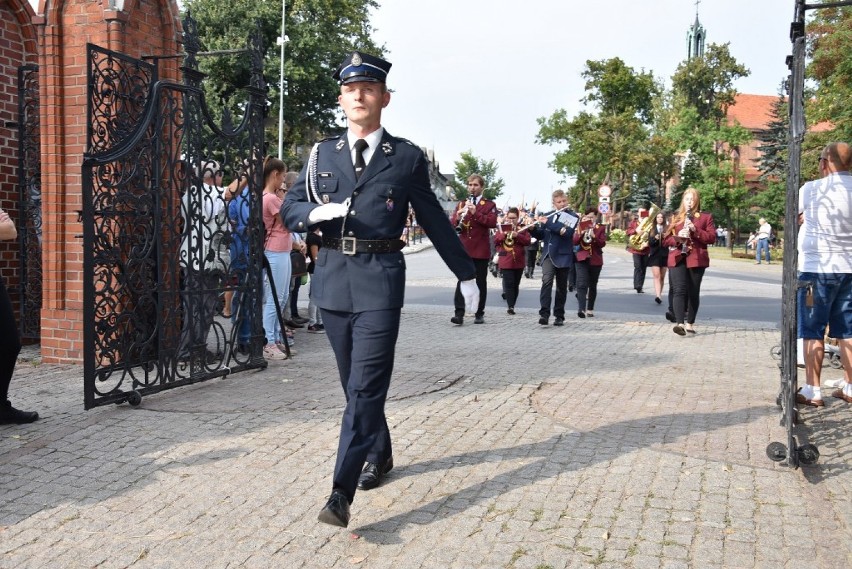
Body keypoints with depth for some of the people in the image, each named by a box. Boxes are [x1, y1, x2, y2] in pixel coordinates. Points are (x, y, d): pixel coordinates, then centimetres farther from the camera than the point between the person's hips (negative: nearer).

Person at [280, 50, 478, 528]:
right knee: (354, 382, 14)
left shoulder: (407, 158, 4)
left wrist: (467, 273, 13)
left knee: (366, 386, -10)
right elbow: (289, 210, 11)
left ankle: (342, 492, -12)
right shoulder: (323, 154, 11)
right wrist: (317, 212, -12)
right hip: (333, 278, 4)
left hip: (380, 279, -4)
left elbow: (434, 220, 10)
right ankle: (380, 455, 34)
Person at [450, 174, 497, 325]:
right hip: (463, 249, 2)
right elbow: (452, 224, 6)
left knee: (481, 282, 4)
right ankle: (459, 313, -11)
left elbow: (492, 223, -12)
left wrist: (475, 213, -22)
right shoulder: (461, 204, 14)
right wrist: (458, 217, -16)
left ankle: (480, 314, 13)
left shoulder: (489, 205, 5)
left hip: (481, 250, -2)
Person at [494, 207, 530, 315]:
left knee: (516, 284, 8)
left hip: (519, 261, 2)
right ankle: (510, 306, -16)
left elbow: (527, 241, -3)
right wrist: (504, 234, -14)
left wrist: (517, 235, -17)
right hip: (506, 261, -2)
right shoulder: (503, 227, 8)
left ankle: (512, 305, 17)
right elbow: (495, 241, 1)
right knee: (509, 283, -11)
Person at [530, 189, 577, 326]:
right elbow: (540, 235, 15)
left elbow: (567, 232, -18)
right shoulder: (547, 216, 12)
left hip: (563, 256, -1)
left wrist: (548, 223, -20)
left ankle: (559, 316, 16)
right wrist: (533, 228, -7)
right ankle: (544, 314, -21)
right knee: (546, 281, -17)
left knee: (561, 287, 6)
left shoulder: (573, 217, 0)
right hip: (548, 254, 2)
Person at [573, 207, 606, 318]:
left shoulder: (601, 228, 6)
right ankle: (581, 309, -25)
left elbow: (603, 243, -7)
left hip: (595, 260, 1)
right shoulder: (581, 227, 9)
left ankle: (590, 309, 18)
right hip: (582, 259, -1)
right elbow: (574, 242, -1)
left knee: (592, 285, 8)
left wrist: (593, 236, -20)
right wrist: (582, 233, -16)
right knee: (582, 284, -14)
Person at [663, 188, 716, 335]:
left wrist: (696, 230, -15)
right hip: (678, 258, 0)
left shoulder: (706, 217, 9)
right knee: (679, 290, -14)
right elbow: (666, 240, 10)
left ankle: (690, 324, 14)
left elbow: (712, 237, -2)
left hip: (697, 259, 0)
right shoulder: (675, 217, 14)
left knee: (693, 292, 5)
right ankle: (679, 323, -26)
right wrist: (677, 238, -11)